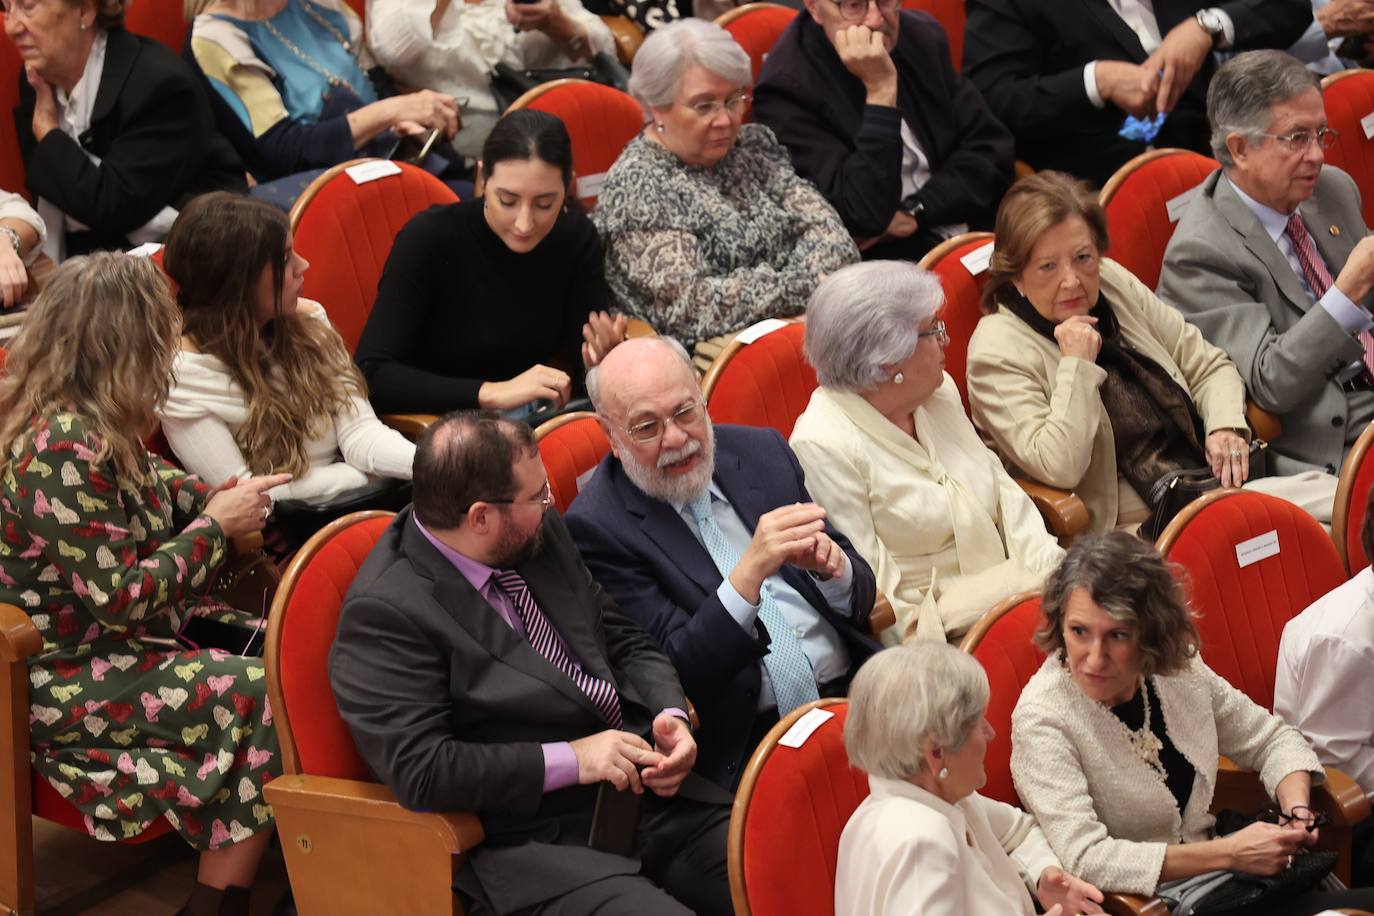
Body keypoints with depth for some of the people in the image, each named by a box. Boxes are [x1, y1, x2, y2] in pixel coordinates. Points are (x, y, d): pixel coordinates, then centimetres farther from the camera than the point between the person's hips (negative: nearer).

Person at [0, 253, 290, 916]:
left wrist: (209, 498, 5)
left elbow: (138, 486, 26)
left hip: (129, 638, 10)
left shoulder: (89, 424, 4)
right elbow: (122, 596, -25)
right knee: (264, 698, -20)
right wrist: (216, 525, -15)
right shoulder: (61, 449, -25)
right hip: (65, 680, -9)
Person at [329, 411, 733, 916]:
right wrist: (570, 760, -17)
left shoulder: (542, 534, 10)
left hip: (648, 794, 7)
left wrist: (670, 717, -1)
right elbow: (418, 768, -18)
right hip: (533, 841, -7)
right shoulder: (384, 612, -13)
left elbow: (624, 642, 19)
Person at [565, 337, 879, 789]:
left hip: (854, 690, 6)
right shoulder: (597, 528, -5)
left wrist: (832, 566, -10)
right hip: (750, 743, -6)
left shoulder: (761, 452, 12)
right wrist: (752, 570, -24)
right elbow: (676, 674, -11)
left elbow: (860, 594, 15)